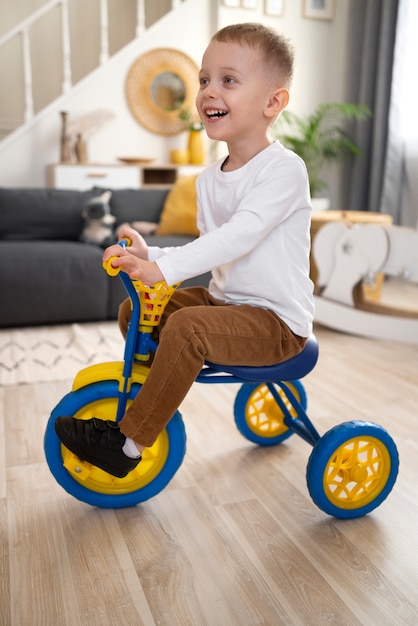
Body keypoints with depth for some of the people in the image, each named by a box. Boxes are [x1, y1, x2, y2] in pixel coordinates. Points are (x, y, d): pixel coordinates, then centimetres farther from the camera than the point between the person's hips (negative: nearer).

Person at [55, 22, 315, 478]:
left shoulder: (284, 169, -16)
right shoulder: (209, 179, 9)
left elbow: (241, 235, -30)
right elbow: (210, 248, 12)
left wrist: (162, 266, -36)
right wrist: (148, 254, -4)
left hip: (277, 321, -8)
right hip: (225, 299, 8)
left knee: (187, 326, -31)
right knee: (133, 310, 3)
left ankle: (127, 444, -16)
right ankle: (154, 402, 20)